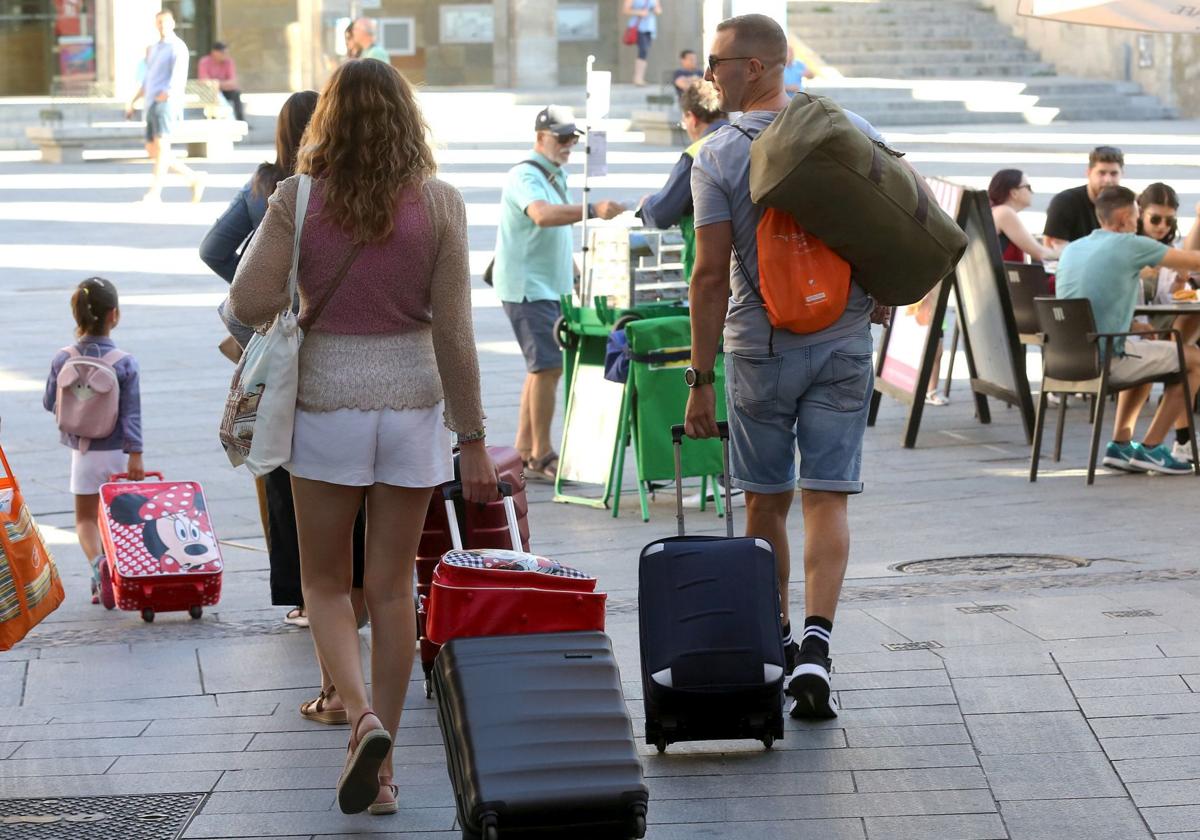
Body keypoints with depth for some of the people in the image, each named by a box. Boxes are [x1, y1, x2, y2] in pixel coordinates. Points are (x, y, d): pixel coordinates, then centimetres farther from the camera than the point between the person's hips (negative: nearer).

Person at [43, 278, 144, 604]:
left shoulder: (62, 359, -7)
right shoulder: (125, 363, -12)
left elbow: (50, 402, 4)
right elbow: (132, 414, -15)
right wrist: (135, 454, -16)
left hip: (82, 452, 1)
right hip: (117, 452, -1)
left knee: (85, 518, 8)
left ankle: (98, 563, -20)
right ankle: (102, 584, 15)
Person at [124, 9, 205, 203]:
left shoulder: (177, 47, -2)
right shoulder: (154, 49, 24)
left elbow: (179, 75, -17)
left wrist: (169, 92, -33)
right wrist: (133, 102, 28)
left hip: (166, 103, -9)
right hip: (152, 105, 9)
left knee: (161, 145, -18)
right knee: (152, 151, 6)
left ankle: (155, 192, -26)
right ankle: (194, 178, 14)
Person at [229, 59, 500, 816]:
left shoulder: (299, 199, -8)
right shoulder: (439, 205, -6)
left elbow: (250, 303, -12)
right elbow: (454, 333, -7)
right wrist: (473, 439, 0)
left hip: (327, 404, -1)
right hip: (412, 403, 1)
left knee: (326, 582, 13)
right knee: (392, 586, 10)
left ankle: (361, 714, -11)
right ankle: (381, 765, 14)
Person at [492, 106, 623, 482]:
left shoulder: (556, 176, 14)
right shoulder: (525, 176, -16)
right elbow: (542, 215, -36)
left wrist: (575, 272, 21)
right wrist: (593, 210, -48)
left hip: (551, 287, 10)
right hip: (527, 287, -10)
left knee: (542, 367, 13)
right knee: (548, 366, -13)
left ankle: (524, 450, 20)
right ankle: (541, 456, -9)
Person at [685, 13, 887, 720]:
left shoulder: (718, 157, -9)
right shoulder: (853, 132, 0)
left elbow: (712, 276, -11)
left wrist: (702, 380, -7)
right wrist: (879, 301, 23)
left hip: (761, 348, -2)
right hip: (845, 344, 2)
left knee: (766, 503, 12)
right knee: (827, 501, 0)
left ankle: (774, 642, 22)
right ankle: (815, 645, -15)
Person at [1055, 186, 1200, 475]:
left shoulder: (1071, 249, 14)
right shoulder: (1131, 246, -8)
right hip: (1105, 360, -8)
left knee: (1146, 356, 34)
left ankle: (1120, 444, 24)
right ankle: (1150, 449, 9)